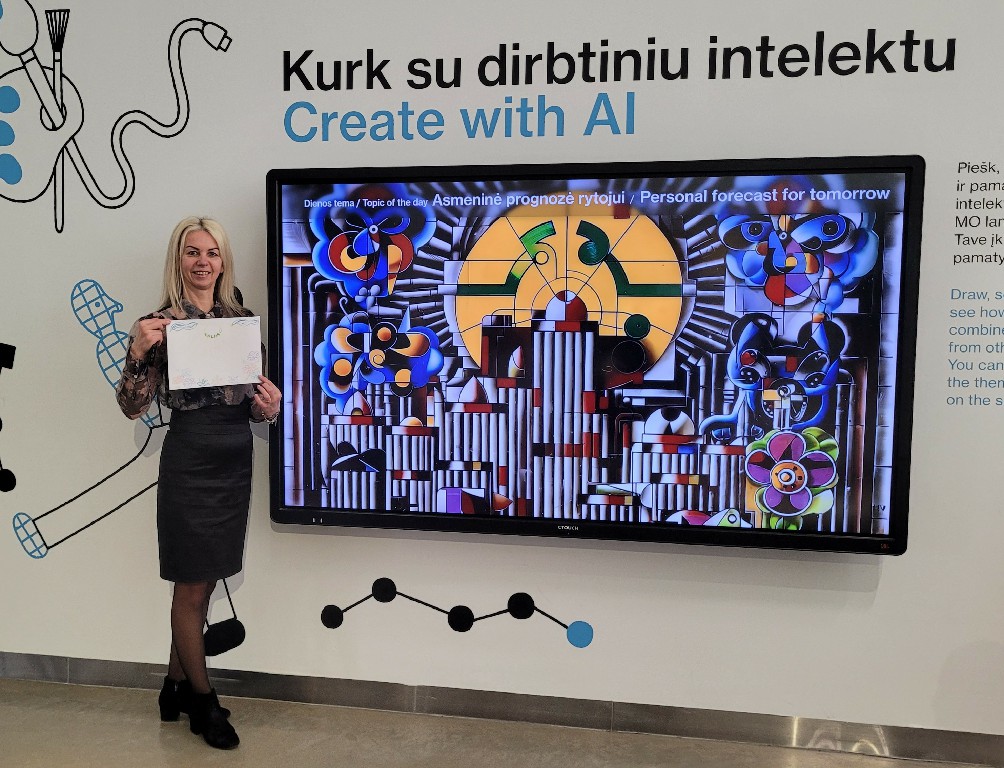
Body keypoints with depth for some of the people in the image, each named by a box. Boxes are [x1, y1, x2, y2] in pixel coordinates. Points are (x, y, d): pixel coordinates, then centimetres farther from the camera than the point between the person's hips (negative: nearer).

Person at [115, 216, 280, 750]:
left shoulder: (239, 317, 7)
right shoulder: (161, 323, -8)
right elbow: (133, 407, -10)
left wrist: (267, 407, -7)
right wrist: (137, 352, -25)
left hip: (236, 460, 6)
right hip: (190, 460, -5)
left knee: (204, 583, 17)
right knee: (192, 588, 8)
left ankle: (177, 685, 35)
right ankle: (203, 700, 26)